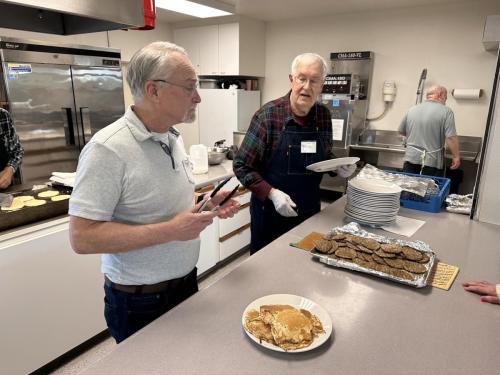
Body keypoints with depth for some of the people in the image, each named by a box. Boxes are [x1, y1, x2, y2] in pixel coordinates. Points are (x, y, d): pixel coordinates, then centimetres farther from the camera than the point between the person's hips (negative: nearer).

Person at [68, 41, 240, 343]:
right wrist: (170, 231, -30)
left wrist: (207, 203, -5)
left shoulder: (173, 137, 2)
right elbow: (82, 237, -26)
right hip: (139, 302, -7)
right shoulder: (108, 149, -24)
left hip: (187, 282, 8)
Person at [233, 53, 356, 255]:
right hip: (271, 213, -4)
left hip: (310, 211, 5)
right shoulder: (268, 114, -16)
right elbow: (241, 165, -13)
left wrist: (338, 167, -7)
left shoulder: (324, 115, -1)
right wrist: (272, 193, -23)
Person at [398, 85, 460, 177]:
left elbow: (401, 131, 17)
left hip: (411, 159, 4)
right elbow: (451, 138, -13)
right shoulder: (445, 111, -6)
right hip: (432, 162, -4)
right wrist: (456, 156, -3)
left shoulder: (412, 109, 8)